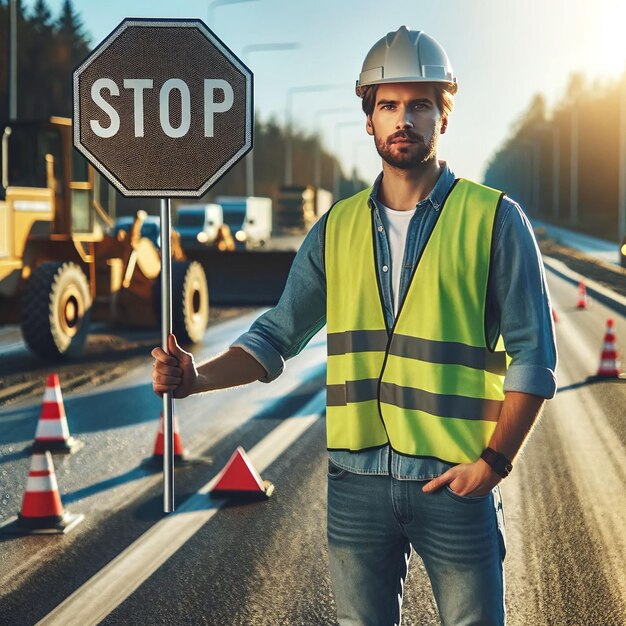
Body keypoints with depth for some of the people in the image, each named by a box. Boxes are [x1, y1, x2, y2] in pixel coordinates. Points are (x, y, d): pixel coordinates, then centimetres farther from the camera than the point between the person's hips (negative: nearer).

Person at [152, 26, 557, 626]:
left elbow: (532, 356, -3)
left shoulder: (494, 219, -2)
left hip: (455, 481, -3)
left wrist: (494, 460, -12)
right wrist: (197, 377, -8)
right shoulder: (338, 227, 8)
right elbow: (278, 334, 8)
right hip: (357, 481, 3)